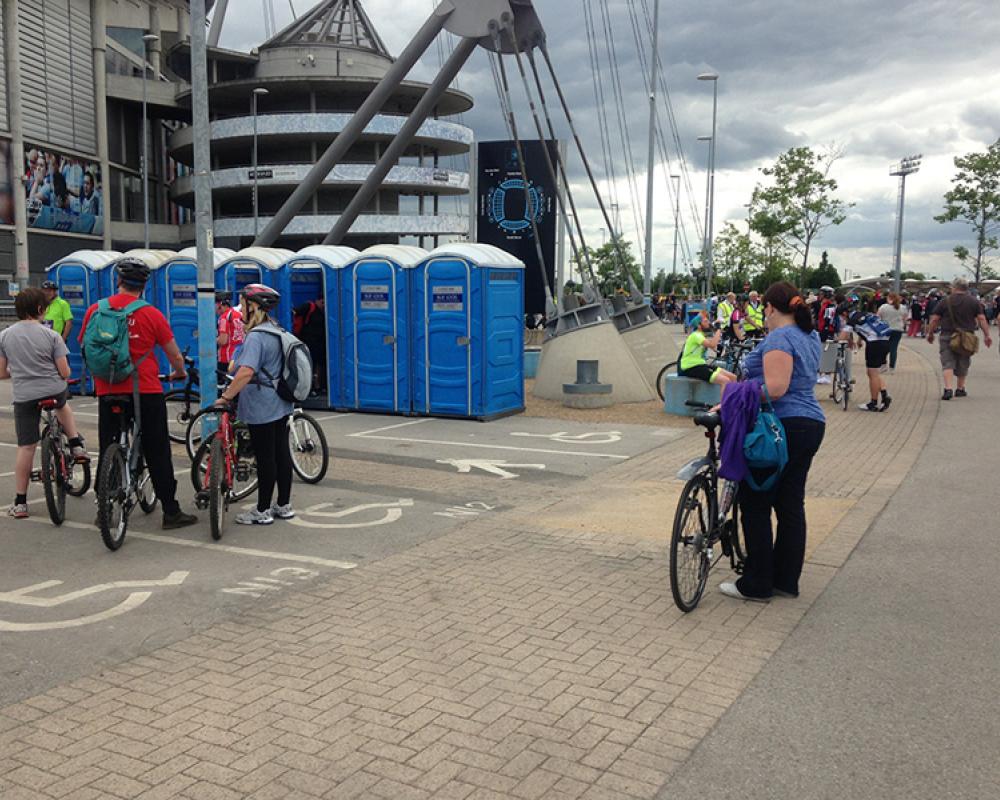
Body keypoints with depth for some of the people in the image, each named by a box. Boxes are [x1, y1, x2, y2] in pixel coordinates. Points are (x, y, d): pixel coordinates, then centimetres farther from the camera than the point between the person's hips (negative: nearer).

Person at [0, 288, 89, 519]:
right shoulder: (51, 335, -6)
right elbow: (65, 372, -5)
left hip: (24, 397, 1)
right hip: (55, 391, -1)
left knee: (26, 447, 6)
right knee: (62, 405, 37)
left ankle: (20, 503, 8)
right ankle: (76, 446, 26)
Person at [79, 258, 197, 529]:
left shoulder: (95, 311, 1)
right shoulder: (151, 315, -7)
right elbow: (176, 357, -1)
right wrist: (180, 373, 21)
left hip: (108, 392, 3)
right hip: (147, 392, -2)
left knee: (108, 452, 13)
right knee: (157, 454, 4)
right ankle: (171, 512, 7)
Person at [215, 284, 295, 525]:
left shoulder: (256, 336, -18)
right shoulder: (276, 331, 11)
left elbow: (247, 372, -30)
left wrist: (226, 396, -24)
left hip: (261, 408, -9)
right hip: (281, 405, 9)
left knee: (265, 458, -1)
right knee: (281, 453, 12)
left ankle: (262, 511, 8)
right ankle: (284, 505, 21)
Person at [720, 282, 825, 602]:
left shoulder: (779, 338, -14)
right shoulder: (809, 336, 16)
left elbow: (775, 388, -24)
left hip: (783, 428, -10)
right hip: (810, 425, 10)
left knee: (755, 504, -1)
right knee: (791, 505, 12)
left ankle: (756, 584, 4)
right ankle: (786, 580, 19)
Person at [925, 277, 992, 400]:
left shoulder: (945, 302, -2)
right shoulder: (974, 302, 4)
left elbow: (934, 319, -3)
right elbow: (981, 319, 0)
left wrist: (930, 334, 10)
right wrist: (987, 335, 5)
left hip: (948, 336, -2)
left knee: (948, 363, -3)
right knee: (963, 364, 16)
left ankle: (948, 389, -18)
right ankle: (960, 389, 25)